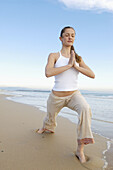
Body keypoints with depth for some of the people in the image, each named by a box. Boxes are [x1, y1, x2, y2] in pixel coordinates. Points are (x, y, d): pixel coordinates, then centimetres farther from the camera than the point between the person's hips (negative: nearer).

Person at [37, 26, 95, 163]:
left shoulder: (77, 58, 3)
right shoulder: (54, 56, -7)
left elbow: (92, 75, -4)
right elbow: (48, 73, -27)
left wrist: (75, 66, -16)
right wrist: (69, 65, -23)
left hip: (74, 95, 1)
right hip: (56, 97, -1)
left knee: (85, 109, -33)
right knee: (50, 119, 24)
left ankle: (80, 150, -22)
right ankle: (46, 127, 65)